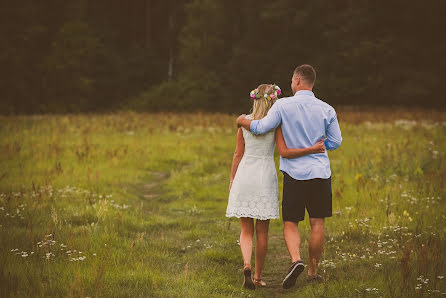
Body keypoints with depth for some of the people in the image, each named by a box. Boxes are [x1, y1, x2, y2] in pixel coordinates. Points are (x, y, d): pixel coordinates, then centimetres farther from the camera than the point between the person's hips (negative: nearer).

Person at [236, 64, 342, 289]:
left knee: (290, 223, 6)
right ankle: (313, 271, 14)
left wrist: (243, 121, 12)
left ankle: (296, 259, -18)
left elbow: (261, 128, -7)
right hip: (320, 172, 2)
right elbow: (335, 142, 8)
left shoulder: (283, 105, -7)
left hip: (294, 173, -2)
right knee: (317, 223, 8)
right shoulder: (326, 110, 2)